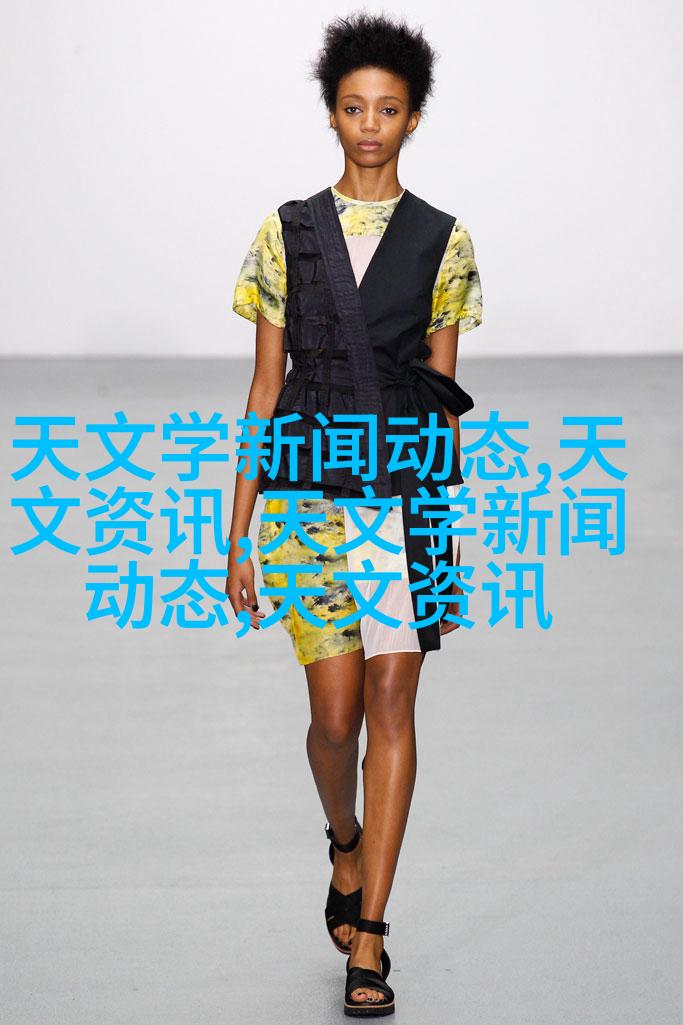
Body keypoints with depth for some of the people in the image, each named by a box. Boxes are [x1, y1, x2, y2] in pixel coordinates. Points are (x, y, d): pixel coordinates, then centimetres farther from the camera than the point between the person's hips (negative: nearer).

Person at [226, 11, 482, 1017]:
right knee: (337, 713, -1)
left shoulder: (443, 242, 6)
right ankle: (346, 845, 33)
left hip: (406, 490, 0)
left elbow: (444, 395, 8)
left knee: (392, 701, -6)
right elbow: (265, 386, 6)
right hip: (308, 490, 0)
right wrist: (239, 531, 4)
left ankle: (368, 935, 1)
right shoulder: (286, 233, 7)